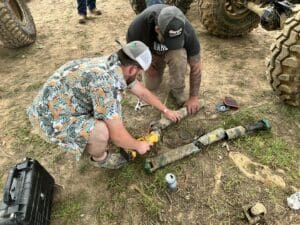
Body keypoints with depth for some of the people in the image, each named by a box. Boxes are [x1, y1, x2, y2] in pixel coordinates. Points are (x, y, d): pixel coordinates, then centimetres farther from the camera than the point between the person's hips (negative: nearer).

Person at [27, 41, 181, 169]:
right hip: (51, 118, -9)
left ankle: (89, 142, 27)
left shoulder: (115, 65, -4)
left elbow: (142, 92, 10)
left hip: (59, 102, 9)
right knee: (101, 131, -27)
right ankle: (99, 158, 9)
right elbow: (117, 135, -26)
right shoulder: (106, 82, -32)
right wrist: (138, 146, -6)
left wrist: (165, 110, 20)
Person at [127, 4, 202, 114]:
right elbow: (131, 45, -13)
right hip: (151, 52, 2)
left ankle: (177, 92, -10)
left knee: (179, 57, -36)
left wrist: (194, 97, -24)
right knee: (151, 86, 0)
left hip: (174, 51, -1)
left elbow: (195, 66, -26)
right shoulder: (139, 24, -38)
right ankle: (161, 65, 30)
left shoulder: (187, 31, -37)